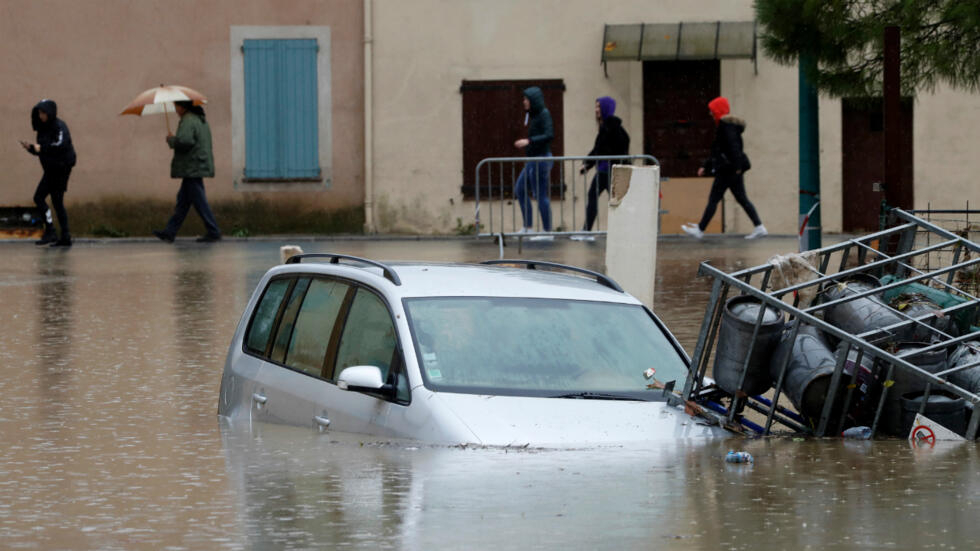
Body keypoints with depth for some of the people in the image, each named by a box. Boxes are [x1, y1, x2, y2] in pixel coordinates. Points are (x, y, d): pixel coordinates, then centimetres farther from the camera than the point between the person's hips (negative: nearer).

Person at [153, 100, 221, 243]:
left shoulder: (188, 121, -16)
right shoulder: (201, 119, 16)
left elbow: (183, 141, -29)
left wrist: (171, 140, -8)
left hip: (192, 168, -10)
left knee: (199, 201, -6)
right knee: (183, 201, 11)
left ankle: (213, 232, -4)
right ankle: (169, 232, 15)